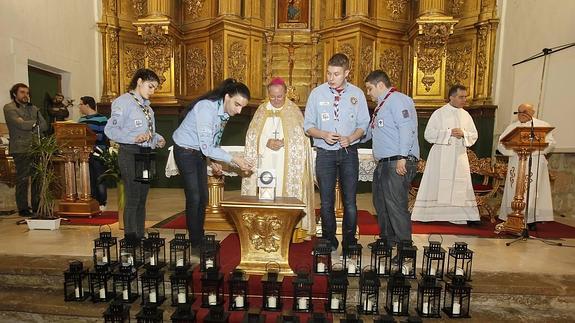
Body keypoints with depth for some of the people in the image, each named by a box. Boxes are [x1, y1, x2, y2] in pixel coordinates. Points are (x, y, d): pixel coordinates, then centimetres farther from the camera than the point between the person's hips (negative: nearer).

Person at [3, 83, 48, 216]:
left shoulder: (33, 108, 20)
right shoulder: (9, 108, 2)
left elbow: (44, 126, 12)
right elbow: (21, 124, -12)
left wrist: (30, 126, -3)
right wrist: (35, 123, 1)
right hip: (21, 149, -5)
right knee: (22, 180, -2)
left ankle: (37, 207, 13)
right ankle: (23, 208, 7)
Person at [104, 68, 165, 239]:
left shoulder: (146, 105, 18)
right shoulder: (124, 101, -7)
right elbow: (110, 129, -15)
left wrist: (158, 138, 5)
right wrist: (134, 138, -26)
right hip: (130, 154, -8)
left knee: (142, 199, 12)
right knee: (133, 199, -5)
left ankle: (140, 238, 22)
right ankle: (130, 239, 6)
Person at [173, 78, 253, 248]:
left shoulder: (225, 111, -5)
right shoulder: (207, 108, -30)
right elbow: (206, 146, -33)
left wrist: (213, 160, 0)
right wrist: (234, 159, -33)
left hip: (201, 152, 8)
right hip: (186, 151, -8)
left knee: (203, 197, 10)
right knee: (194, 198, -6)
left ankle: (200, 238, 24)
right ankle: (195, 243, 9)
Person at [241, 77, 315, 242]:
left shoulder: (294, 111, 4)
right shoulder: (262, 110, 11)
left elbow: (301, 137, 0)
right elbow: (252, 136, 8)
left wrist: (283, 143, -15)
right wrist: (267, 143, -10)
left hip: (287, 165, -2)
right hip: (265, 162, 2)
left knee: (287, 191, -4)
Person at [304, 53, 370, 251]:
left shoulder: (357, 94, 3)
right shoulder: (317, 94, 2)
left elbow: (363, 124, 8)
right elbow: (308, 126, 4)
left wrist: (351, 138, -12)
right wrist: (324, 135, -15)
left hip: (349, 153, 0)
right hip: (325, 153, 0)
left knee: (350, 201, 3)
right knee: (326, 202, 6)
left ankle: (349, 242, 19)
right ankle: (329, 242, 22)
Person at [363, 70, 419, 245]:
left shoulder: (398, 100, -8)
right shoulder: (381, 105, 24)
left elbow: (406, 129, -19)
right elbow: (370, 130, 33)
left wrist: (402, 157, -25)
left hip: (398, 164, -11)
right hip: (384, 163, 11)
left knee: (395, 205, -9)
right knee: (380, 202, 18)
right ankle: (387, 239, 32)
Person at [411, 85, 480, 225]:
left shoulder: (466, 115, 10)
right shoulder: (439, 113, -3)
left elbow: (474, 135, 12)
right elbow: (429, 134, -10)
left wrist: (463, 133, -9)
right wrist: (449, 133, -17)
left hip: (459, 157, 4)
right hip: (440, 157, -4)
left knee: (459, 187, 5)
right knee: (436, 185, 0)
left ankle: (457, 216, 13)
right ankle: (426, 214, 9)